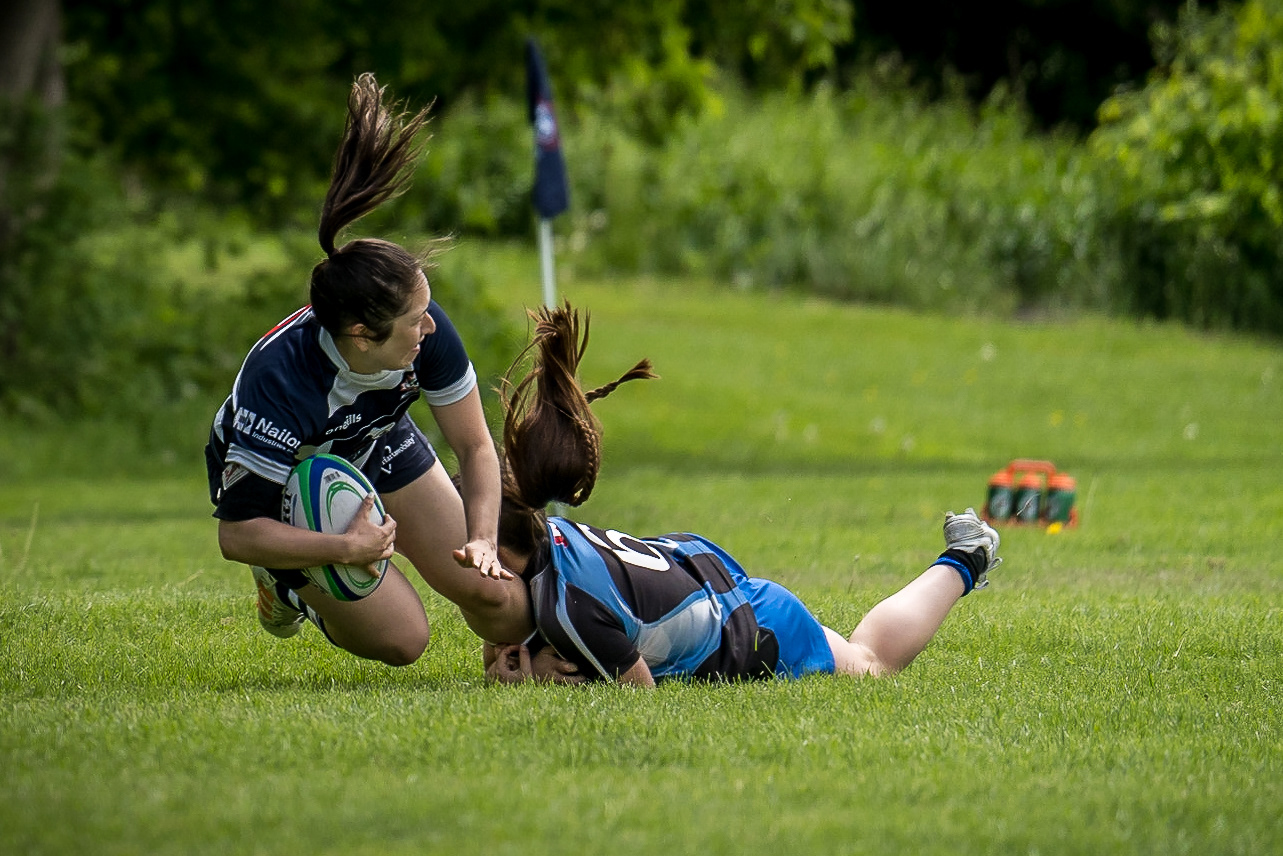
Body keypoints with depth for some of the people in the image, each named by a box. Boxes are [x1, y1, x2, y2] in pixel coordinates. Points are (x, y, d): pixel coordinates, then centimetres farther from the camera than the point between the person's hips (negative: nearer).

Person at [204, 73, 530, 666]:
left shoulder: (429, 332, -30)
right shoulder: (278, 381, -43)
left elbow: (474, 444, -15)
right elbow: (237, 533, -37)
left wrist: (482, 540, -29)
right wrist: (347, 548, -37)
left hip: (377, 448, 4)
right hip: (274, 479, -4)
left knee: (497, 599, -8)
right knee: (401, 639, -10)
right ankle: (291, 583, 16)